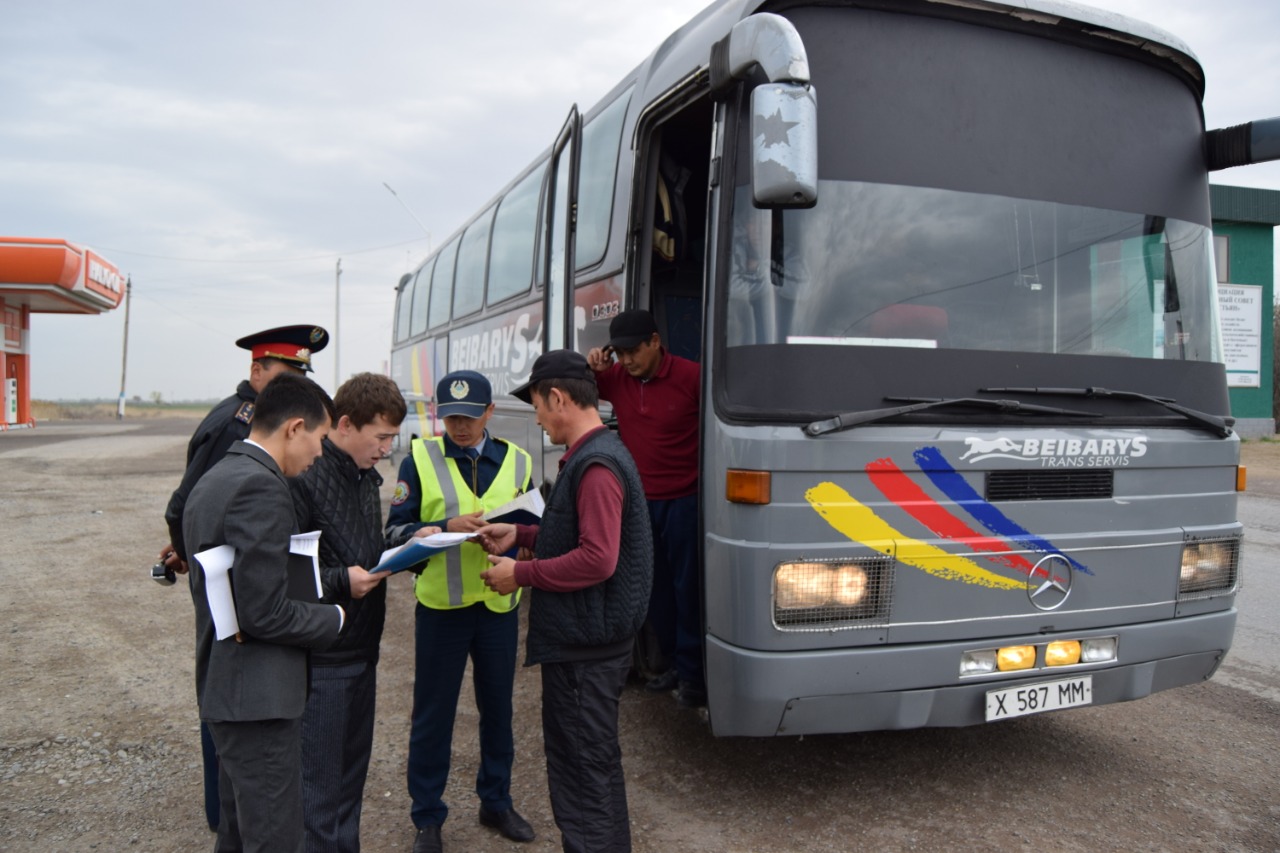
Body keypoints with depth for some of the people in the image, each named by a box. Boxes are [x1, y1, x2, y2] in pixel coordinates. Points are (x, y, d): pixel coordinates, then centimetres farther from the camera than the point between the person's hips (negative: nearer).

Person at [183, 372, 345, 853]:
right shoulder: (261, 488, -21)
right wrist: (334, 618, -8)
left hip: (222, 687, 10)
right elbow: (265, 613, -24)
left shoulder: (213, 480, 11)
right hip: (259, 696, -10)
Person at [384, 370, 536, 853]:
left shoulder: (516, 461, 4)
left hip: (499, 605, 3)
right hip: (441, 605, -2)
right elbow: (395, 531, -6)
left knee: (498, 708, 16)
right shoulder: (420, 459, -3)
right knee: (433, 715, 8)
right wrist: (447, 526, -22)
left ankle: (496, 802, 36)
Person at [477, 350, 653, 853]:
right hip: (589, 640, 11)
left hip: (583, 648, -11)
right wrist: (519, 534, 12)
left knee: (582, 768, 0)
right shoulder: (594, 455, 13)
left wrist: (520, 574, -17)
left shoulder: (596, 465, -20)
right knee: (596, 760, 22)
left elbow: (597, 558, -26)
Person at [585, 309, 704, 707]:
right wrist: (589, 369, -11)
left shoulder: (691, 377, -15)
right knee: (655, 587, 14)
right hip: (640, 499, 6)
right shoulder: (615, 378, 0)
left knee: (687, 587, 1)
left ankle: (692, 673, 13)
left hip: (684, 499, -5)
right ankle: (674, 662, 29)